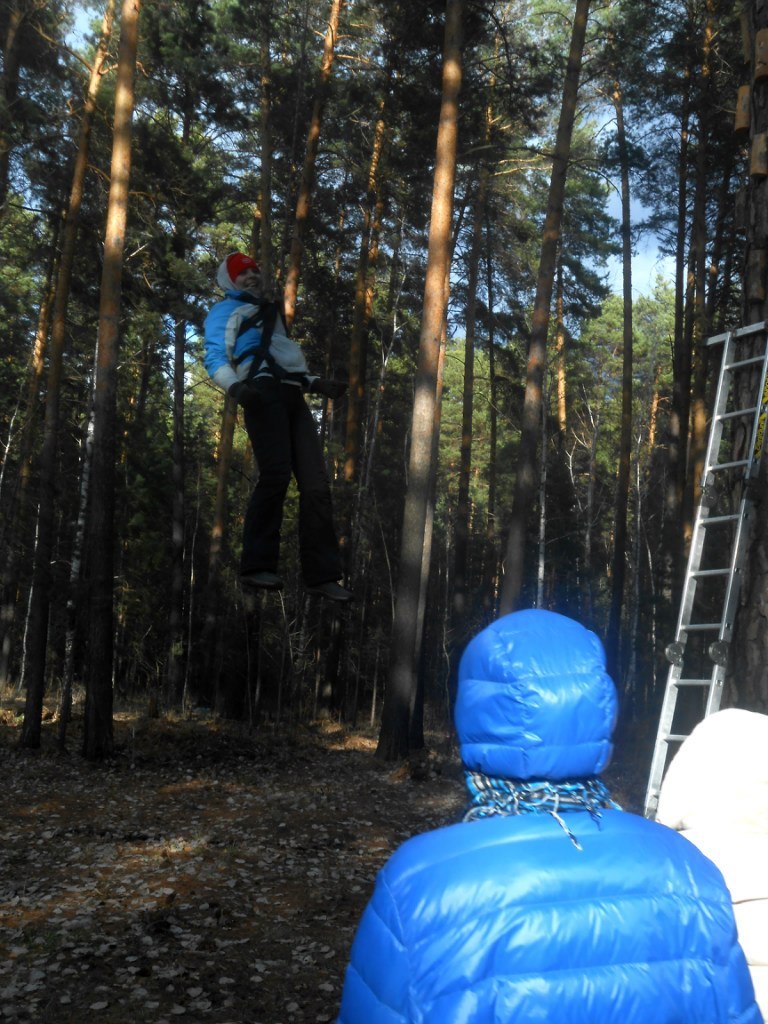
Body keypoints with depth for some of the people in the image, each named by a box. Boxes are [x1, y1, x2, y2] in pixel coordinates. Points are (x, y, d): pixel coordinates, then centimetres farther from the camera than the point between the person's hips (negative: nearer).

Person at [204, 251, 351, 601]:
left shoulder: (269, 313, 37)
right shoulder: (226, 311, 16)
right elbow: (215, 358, 1)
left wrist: (317, 384, 27)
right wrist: (236, 387, -18)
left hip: (292, 396, 7)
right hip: (264, 392, -7)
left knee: (315, 484, -5)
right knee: (276, 474, -24)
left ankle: (320, 574, -5)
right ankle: (256, 565, -22)